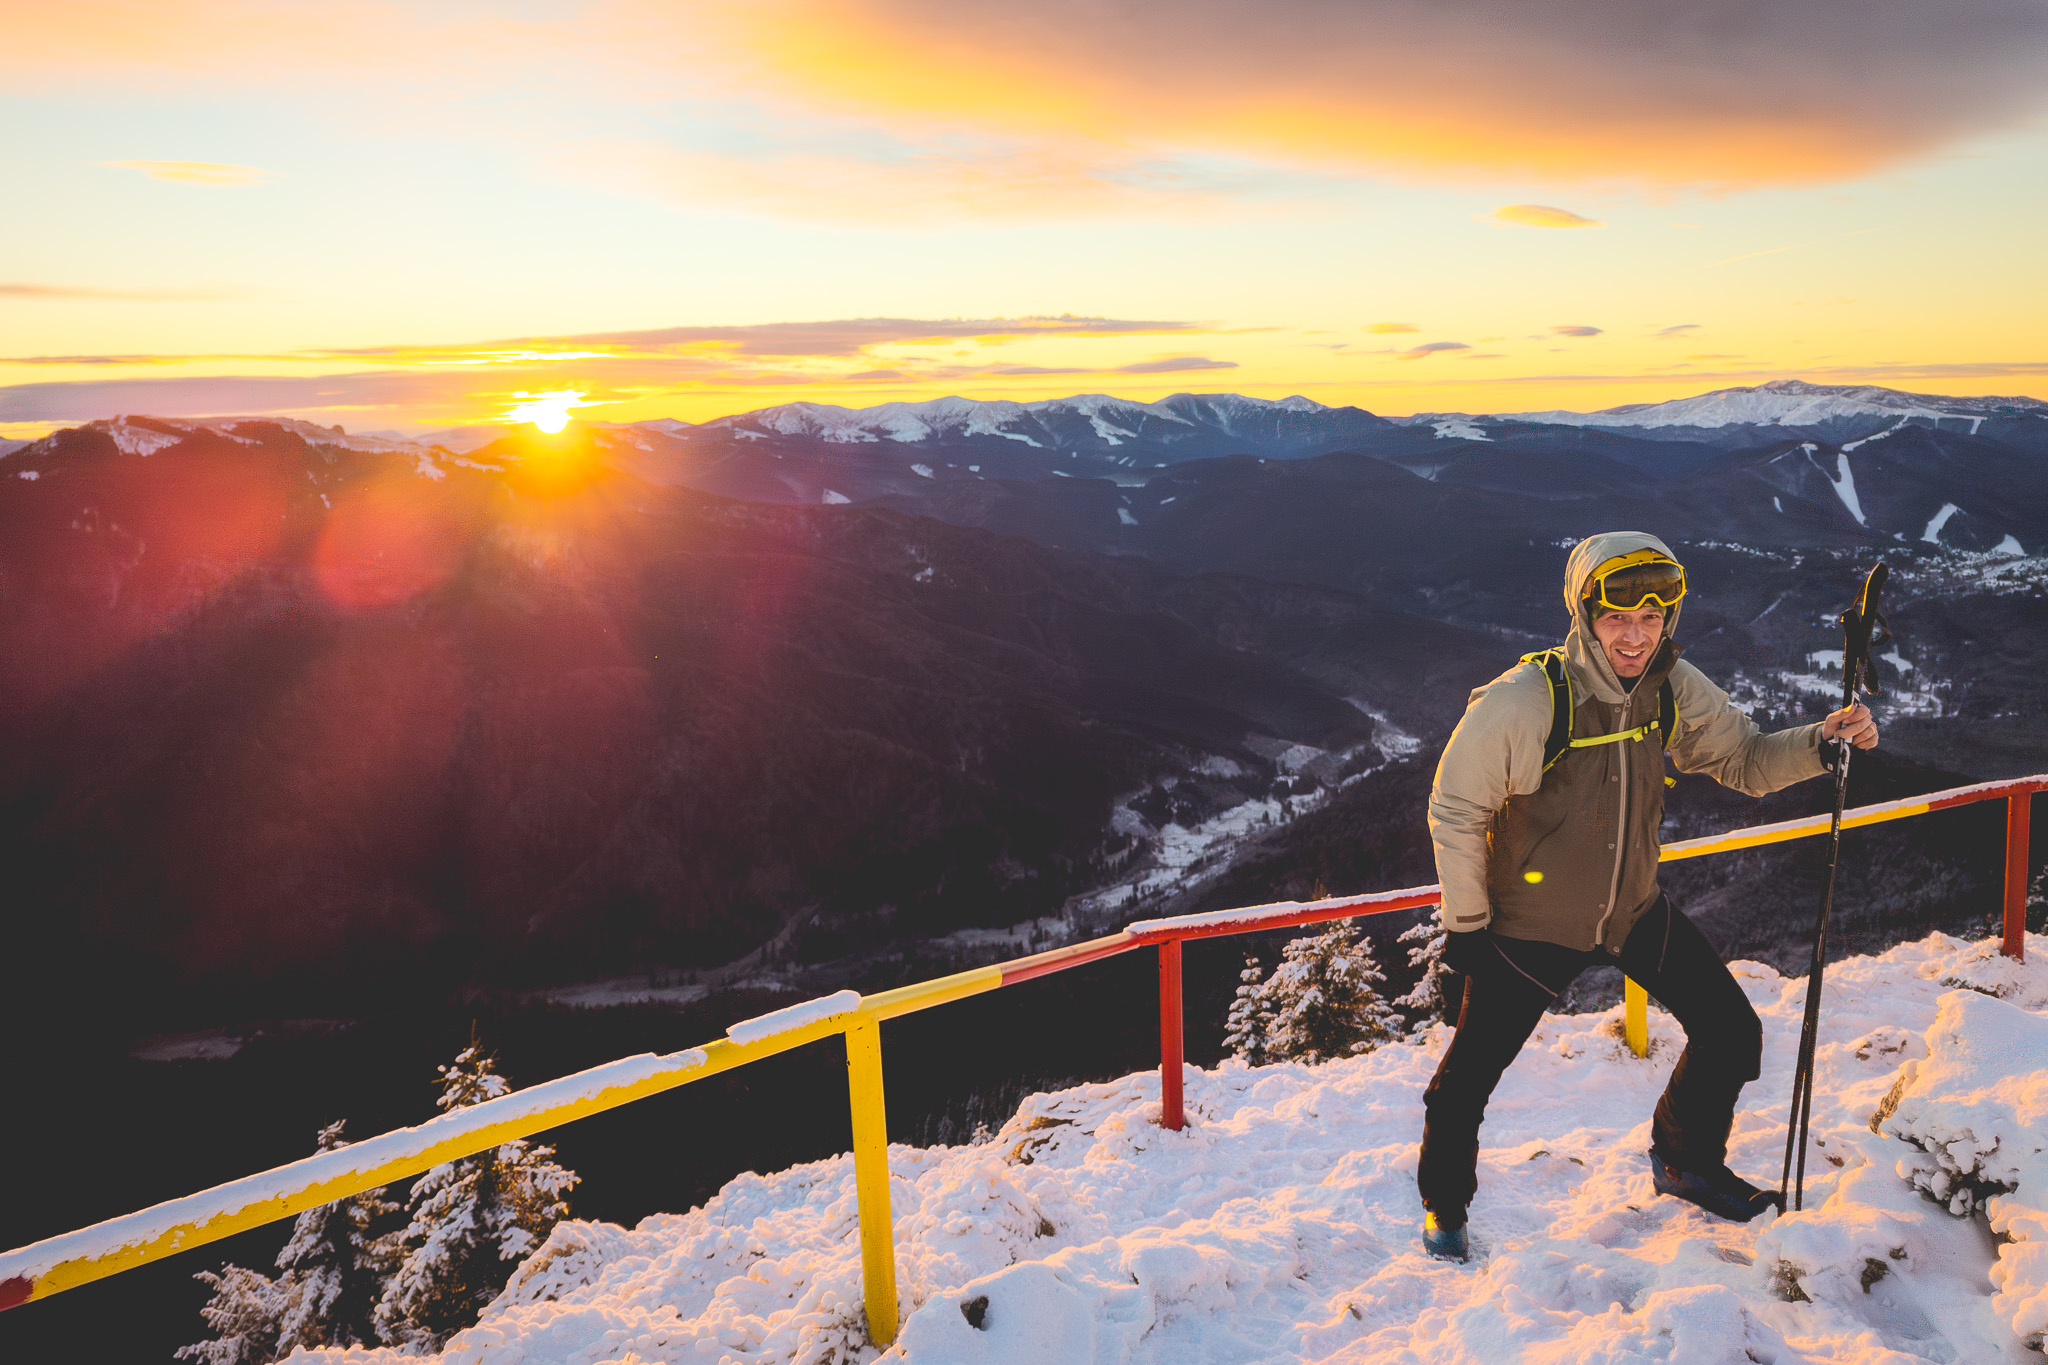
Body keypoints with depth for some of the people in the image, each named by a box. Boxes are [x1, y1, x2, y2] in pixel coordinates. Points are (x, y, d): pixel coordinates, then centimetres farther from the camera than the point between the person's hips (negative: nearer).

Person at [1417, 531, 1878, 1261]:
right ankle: (1444, 1204, 32)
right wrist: (1465, 925, -10)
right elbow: (1455, 811, -17)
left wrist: (1821, 743, -19)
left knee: (1733, 1036, 9)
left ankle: (1686, 1162, 38)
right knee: (1468, 1076, 2)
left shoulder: (1673, 689, -12)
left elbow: (1744, 761, 2)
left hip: (1637, 911, 5)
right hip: (1531, 923, -5)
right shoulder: (1521, 703, -27)